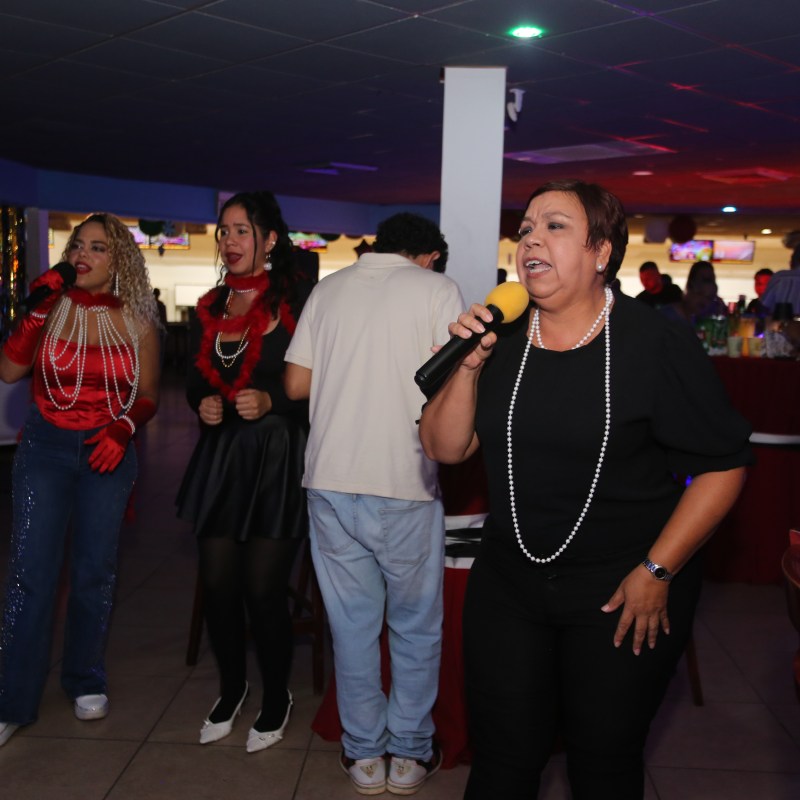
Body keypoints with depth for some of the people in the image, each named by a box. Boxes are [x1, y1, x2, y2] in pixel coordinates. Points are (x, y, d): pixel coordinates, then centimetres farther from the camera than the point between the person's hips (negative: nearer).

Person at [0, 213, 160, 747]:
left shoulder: (138, 323, 0)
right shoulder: (54, 308, 0)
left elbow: (148, 397, 6)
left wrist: (124, 429, -12)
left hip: (107, 454, 0)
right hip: (45, 448, 0)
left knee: (95, 572, 8)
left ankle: (87, 682, 26)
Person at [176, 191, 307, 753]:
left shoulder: (293, 306, -8)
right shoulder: (210, 308, 10)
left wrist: (271, 402, -22)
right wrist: (202, 405, -4)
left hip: (276, 459, -5)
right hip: (220, 455, 5)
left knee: (263, 590, 0)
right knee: (217, 585, 9)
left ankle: (277, 697, 23)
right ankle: (232, 687, 32)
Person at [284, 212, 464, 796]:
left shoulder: (328, 288, 9)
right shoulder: (437, 289, -1)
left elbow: (296, 384, 7)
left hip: (331, 481, 3)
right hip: (405, 485, -3)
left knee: (352, 621, 13)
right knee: (416, 625, 13)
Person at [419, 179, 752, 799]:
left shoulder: (657, 345, -12)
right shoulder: (501, 340, 0)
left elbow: (723, 464, -10)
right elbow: (445, 448, 0)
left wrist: (658, 571, -12)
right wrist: (469, 366, -16)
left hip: (623, 592, -3)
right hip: (508, 583, 4)